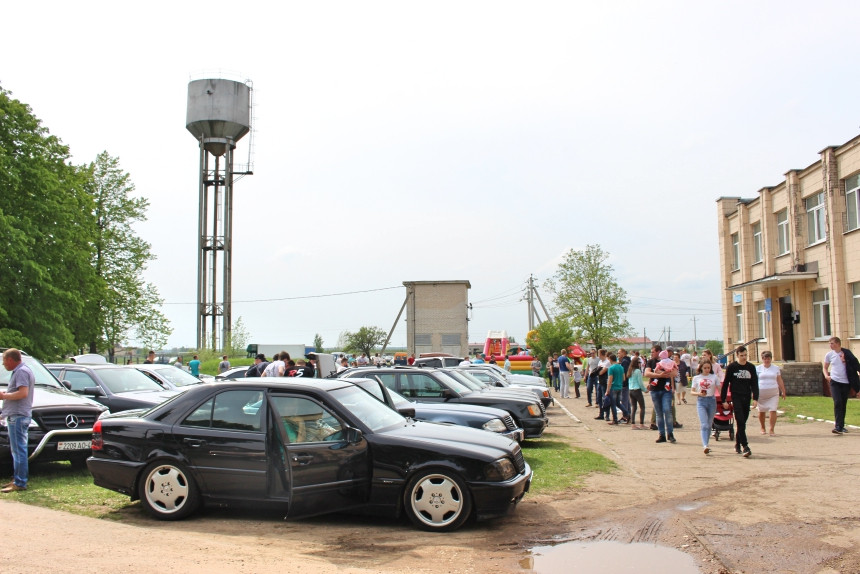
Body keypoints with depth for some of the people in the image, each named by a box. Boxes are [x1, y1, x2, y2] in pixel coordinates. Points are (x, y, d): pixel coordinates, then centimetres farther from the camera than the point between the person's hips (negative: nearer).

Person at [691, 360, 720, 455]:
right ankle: (705, 445, -24)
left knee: (709, 424, 8)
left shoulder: (714, 377, 7)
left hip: (712, 401, 2)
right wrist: (699, 393, -13)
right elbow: (692, 391, 8)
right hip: (701, 401, -2)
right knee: (704, 424, -14)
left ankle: (705, 445, 20)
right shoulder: (696, 378, 6)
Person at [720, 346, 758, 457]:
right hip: (736, 397, -4)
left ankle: (737, 444, 26)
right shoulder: (731, 367, -3)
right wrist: (723, 400, -2)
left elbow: (754, 384, 7)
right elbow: (725, 384, 0)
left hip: (747, 398, 4)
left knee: (742, 423, 10)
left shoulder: (751, 367, 6)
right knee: (741, 422, -13)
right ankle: (745, 447, -16)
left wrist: (755, 398, -5)